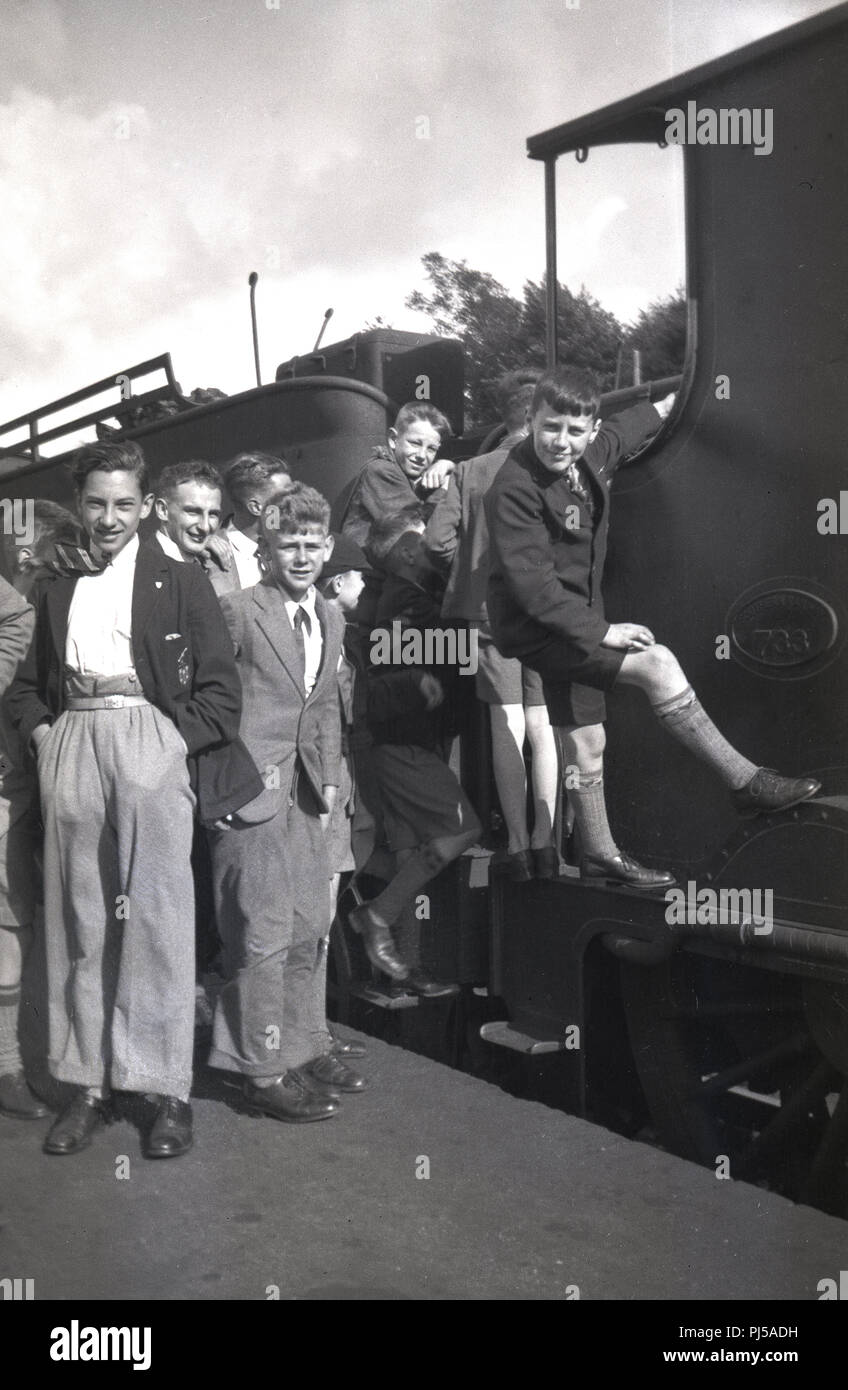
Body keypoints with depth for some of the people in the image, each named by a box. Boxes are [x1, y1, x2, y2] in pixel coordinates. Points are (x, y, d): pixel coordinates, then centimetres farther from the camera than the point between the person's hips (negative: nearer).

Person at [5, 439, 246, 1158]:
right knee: (78, 917, 4)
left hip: (149, 740, -3)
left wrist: (175, 744, -8)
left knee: (158, 917, -5)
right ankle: (87, 1083, 12)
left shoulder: (181, 582, 8)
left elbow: (221, 692, 4)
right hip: (70, 747, 4)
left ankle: (169, 1091, 2)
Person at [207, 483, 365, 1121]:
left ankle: (307, 1044, 31)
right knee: (263, 931, -3)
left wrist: (330, 777, 14)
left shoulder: (332, 619, 13)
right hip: (251, 793, -7)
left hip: (306, 791, 7)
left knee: (311, 925, 15)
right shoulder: (238, 610, -10)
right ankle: (264, 1069, 10)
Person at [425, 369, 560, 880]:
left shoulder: (470, 471, 1)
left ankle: (518, 845, 6)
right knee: (543, 727, 7)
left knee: (507, 727, 5)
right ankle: (544, 843, 10)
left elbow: (437, 538, -4)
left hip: (489, 612, 1)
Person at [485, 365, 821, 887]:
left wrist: (663, 407, 40)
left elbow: (619, 434, 26)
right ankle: (747, 782, -13)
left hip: (575, 622, 8)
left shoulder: (590, 458, 0)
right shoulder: (514, 490, -23)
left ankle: (600, 855, 28)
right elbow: (532, 584, -28)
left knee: (585, 740, 14)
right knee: (657, 663, -20)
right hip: (537, 629, -8)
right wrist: (600, 631, -29)